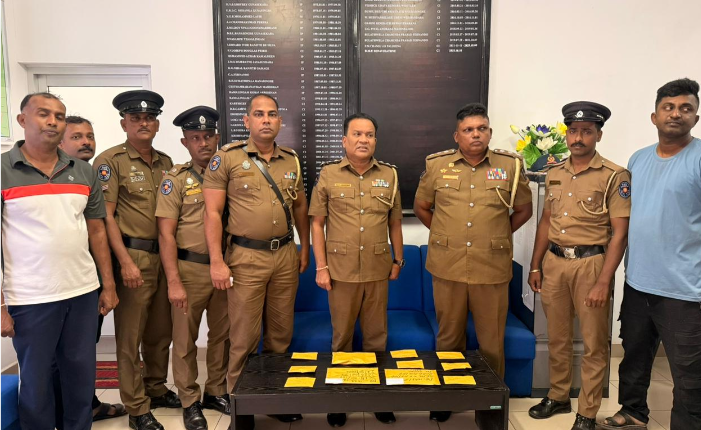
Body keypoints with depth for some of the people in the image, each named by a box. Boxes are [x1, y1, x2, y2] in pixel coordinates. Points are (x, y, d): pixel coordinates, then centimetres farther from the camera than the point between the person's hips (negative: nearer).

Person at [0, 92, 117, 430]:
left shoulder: (84, 172, 7)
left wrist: (108, 285, 8)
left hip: (84, 292, 4)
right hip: (30, 299, -3)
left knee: (82, 375, 14)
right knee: (36, 382, 11)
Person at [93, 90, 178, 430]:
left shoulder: (166, 162, 12)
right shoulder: (110, 161, -5)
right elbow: (105, 216, -10)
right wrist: (125, 261, -15)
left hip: (165, 256, 6)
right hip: (133, 256, -6)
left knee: (161, 331, 15)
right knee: (130, 335, 4)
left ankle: (156, 389, 33)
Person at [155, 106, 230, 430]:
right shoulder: (175, 179, -4)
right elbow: (165, 234, -8)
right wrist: (174, 281, -14)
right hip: (190, 269, -3)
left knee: (222, 334, 14)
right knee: (185, 339, 8)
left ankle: (217, 391, 32)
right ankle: (190, 402, 24)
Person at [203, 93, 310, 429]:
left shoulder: (291, 160, 9)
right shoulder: (227, 157, -4)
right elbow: (212, 212, -7)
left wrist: (305, 248, 16)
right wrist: (216, 261, -13)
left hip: (286, 255, 4)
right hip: (246, 258, -4)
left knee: (280, 333, 14)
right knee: (244, 338, 5)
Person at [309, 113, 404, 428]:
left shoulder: (389, 175, 5)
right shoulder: (328, 175, -1)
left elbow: (394, 222, 11)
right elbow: (317, 223, -1)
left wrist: (398, 260, 10)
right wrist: (321, 267, -5)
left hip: (378, 270, 2)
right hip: (341, 270, -1)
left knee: (376, 336, 13)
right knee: (342, 336, 11)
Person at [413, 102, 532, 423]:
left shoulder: (510, 165, 2)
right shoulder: (436, 165, 2)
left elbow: (524, 209, 12)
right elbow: (421, 207, 14)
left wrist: (497, 237, 7)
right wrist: (445, 234, 9)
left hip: (492, 269, 0)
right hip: (447, 267, 1)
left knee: (492, 341, 9)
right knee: (448, 337, 14)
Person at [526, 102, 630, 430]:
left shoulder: (614, 176, -8)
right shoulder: (554, 173, 8)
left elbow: (620, 233, -11)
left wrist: (604, 281, -16)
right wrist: (535, 266, 11)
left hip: (591, 263, -4)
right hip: (553, 262, 5)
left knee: (594, 344, 7)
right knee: (557, 338, 16)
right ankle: (558, 397, 33)